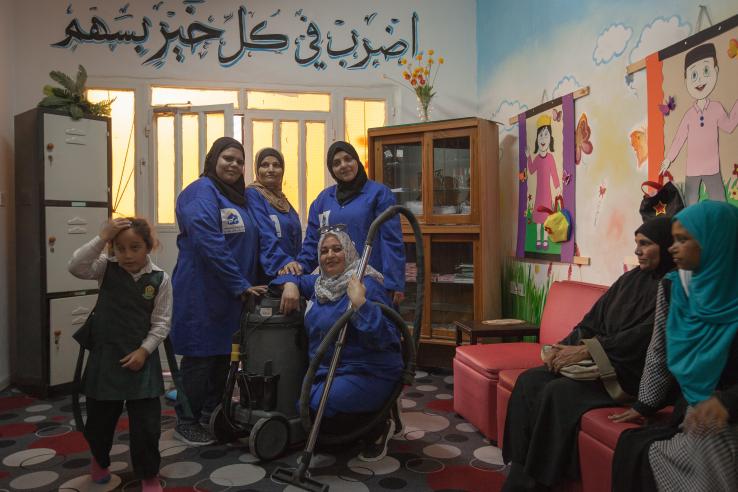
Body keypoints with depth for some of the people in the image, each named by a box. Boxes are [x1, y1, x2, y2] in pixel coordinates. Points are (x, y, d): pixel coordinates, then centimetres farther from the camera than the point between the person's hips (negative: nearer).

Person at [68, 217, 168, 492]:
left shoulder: (160, 279, -8)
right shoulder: (106, 268, -4)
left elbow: (161, 323, -5)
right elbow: (75, 267, -22)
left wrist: (144, 350, -14)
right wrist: (101, 238, -25)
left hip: (141, 358, -2)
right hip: (105, 356, 2)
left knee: (146, 422, 1)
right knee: (99, 418, 18)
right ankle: (100, 461, 48)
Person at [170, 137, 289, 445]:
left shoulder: (242, 198, 14)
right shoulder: (200, 194, -13)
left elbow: (261, 236, 5)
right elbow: (210, 245, -22)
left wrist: (282, 263, -13)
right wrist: (241, 284, -20)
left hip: (232, 295, 8)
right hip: (202, 293, -8)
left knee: (223, 355, 16)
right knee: (200, 357, 3)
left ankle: (213, 417, 32)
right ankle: (186, 423, 20)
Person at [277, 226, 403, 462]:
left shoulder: (367, 285, -15)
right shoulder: (320, 283, 9)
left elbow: (384, 338, -23)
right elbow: (294, 277, 27)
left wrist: (360, 303, -34)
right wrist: (290, 285, 4)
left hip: (368, 373, -8)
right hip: (326, 370, 8)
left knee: (313, 408, -25)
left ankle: (378, 427, -1)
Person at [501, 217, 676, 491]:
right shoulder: (632, 278, 14)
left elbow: (644, 335, -22)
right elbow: (595, 319, 12)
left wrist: (586, 350, -24)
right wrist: (564, 345, -4)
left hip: (632, 373, -8)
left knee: (558, 392, -28)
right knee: (529, 382, -12)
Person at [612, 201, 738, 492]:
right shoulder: (677, 287, 4)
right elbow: (660, 352, 12)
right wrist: (644, 404, 14)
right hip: (692, 412, 5)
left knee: (648, 456, -24)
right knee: (633, 445, -19)